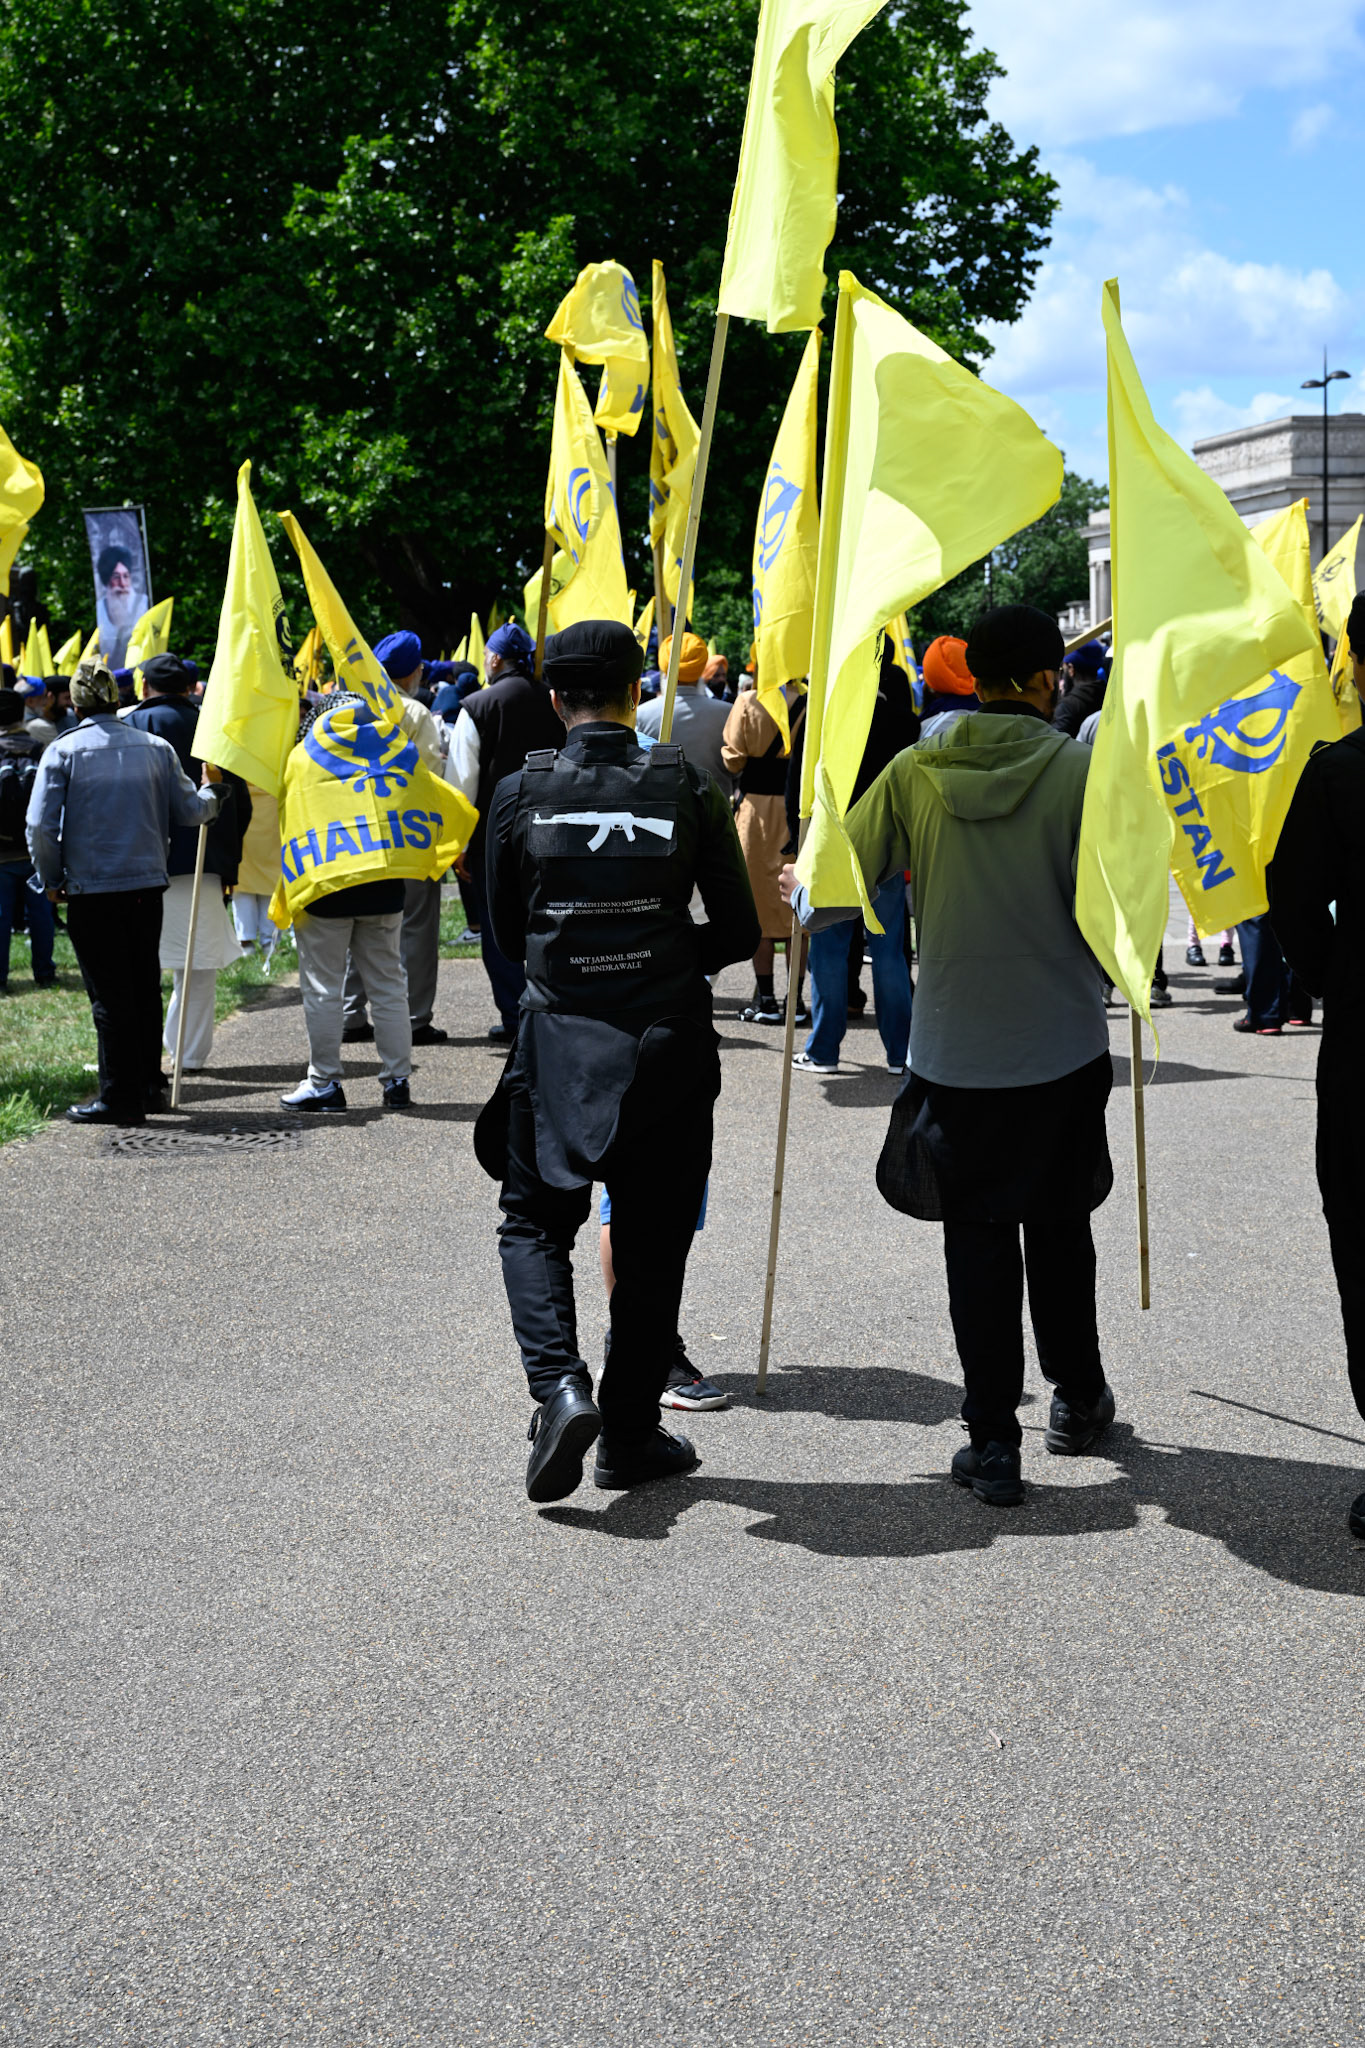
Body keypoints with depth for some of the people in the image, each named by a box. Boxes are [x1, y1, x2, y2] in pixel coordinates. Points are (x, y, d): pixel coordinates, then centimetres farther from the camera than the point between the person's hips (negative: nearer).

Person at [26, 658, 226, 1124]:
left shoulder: (64, 751, -7)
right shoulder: (155, 748, 2)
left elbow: (41, 826, -11)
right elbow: (188, 812, 6)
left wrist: (52, 880, 4)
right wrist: (213, 792, 28)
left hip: (91, 890, -3)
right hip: (147, 885, 3)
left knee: (109, 995, 2)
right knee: (145, 987, 15)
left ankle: (120, 1096, 5)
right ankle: (148, 1086, 22)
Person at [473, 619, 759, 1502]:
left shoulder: (521, 793, -5)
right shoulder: (688, 789, -6)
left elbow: (507, 933, 6)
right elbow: (738, 933, -1)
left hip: (560, 1041, 0)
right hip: (669, 1045, 0)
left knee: (535, 1221, 15)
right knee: (653, 1242, 12)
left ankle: (560, 1384, -8)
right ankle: (630, 1435, 19)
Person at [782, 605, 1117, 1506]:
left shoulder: (914, 772, -4)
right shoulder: (1080, 769, -9)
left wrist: (799, 894, 20)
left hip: (955, 1049, 0)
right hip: (1064, 1043, 0)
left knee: (978, 1234, 6)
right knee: (1060, 1225, 18)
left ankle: (994, 1441, 4)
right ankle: (1078, 1398, 33)